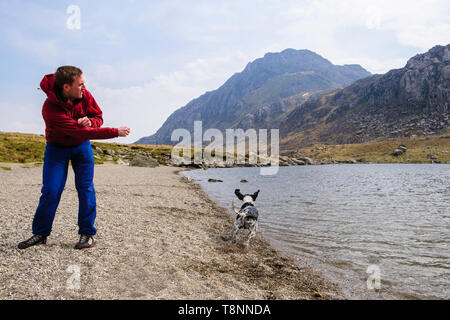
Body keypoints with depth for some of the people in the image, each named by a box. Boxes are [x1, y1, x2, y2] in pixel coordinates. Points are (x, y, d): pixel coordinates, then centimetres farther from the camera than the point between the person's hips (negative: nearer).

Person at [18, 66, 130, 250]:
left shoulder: (84, 95, -16)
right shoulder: (50, 109, -31)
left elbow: (98, 117, -1)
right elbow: (82, 133, -35)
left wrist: (90, 122, -27)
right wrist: (115, 132, -34)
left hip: (81, 146, 3)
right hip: (57, 147, -3)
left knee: (86, 189, -4)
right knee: (51, 191, -6)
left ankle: (87, 233, 4)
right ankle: (40, 234, 12)